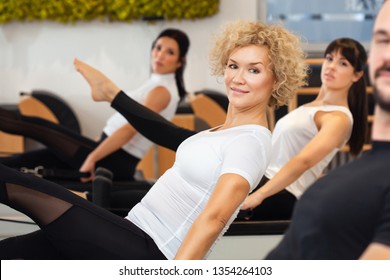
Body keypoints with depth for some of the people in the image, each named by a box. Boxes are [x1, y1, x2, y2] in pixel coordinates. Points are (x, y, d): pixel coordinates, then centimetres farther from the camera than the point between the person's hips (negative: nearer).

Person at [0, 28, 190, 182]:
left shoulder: (162, 91, -16)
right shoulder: (157, 84, 14)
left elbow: (129, 130, -24)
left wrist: (92, 158, -25)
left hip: (113, 161, -9)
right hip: (115, 157, 9)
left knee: (36, 127, -4)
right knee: (34, 158, 9)